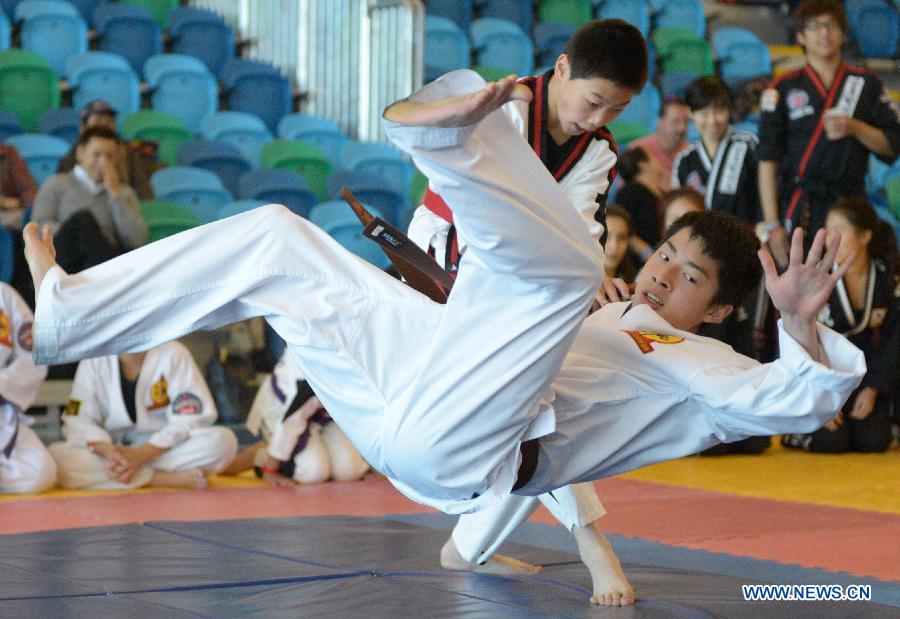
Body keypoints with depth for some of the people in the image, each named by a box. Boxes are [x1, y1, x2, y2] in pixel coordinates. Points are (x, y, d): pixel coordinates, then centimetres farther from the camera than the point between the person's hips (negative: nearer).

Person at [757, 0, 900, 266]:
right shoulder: (784, 88, 6)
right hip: (798, 211, -2)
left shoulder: (866, 83, 11)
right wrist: (772, 225, -6)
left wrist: (854, 128, -9)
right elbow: (767, 161, 2)